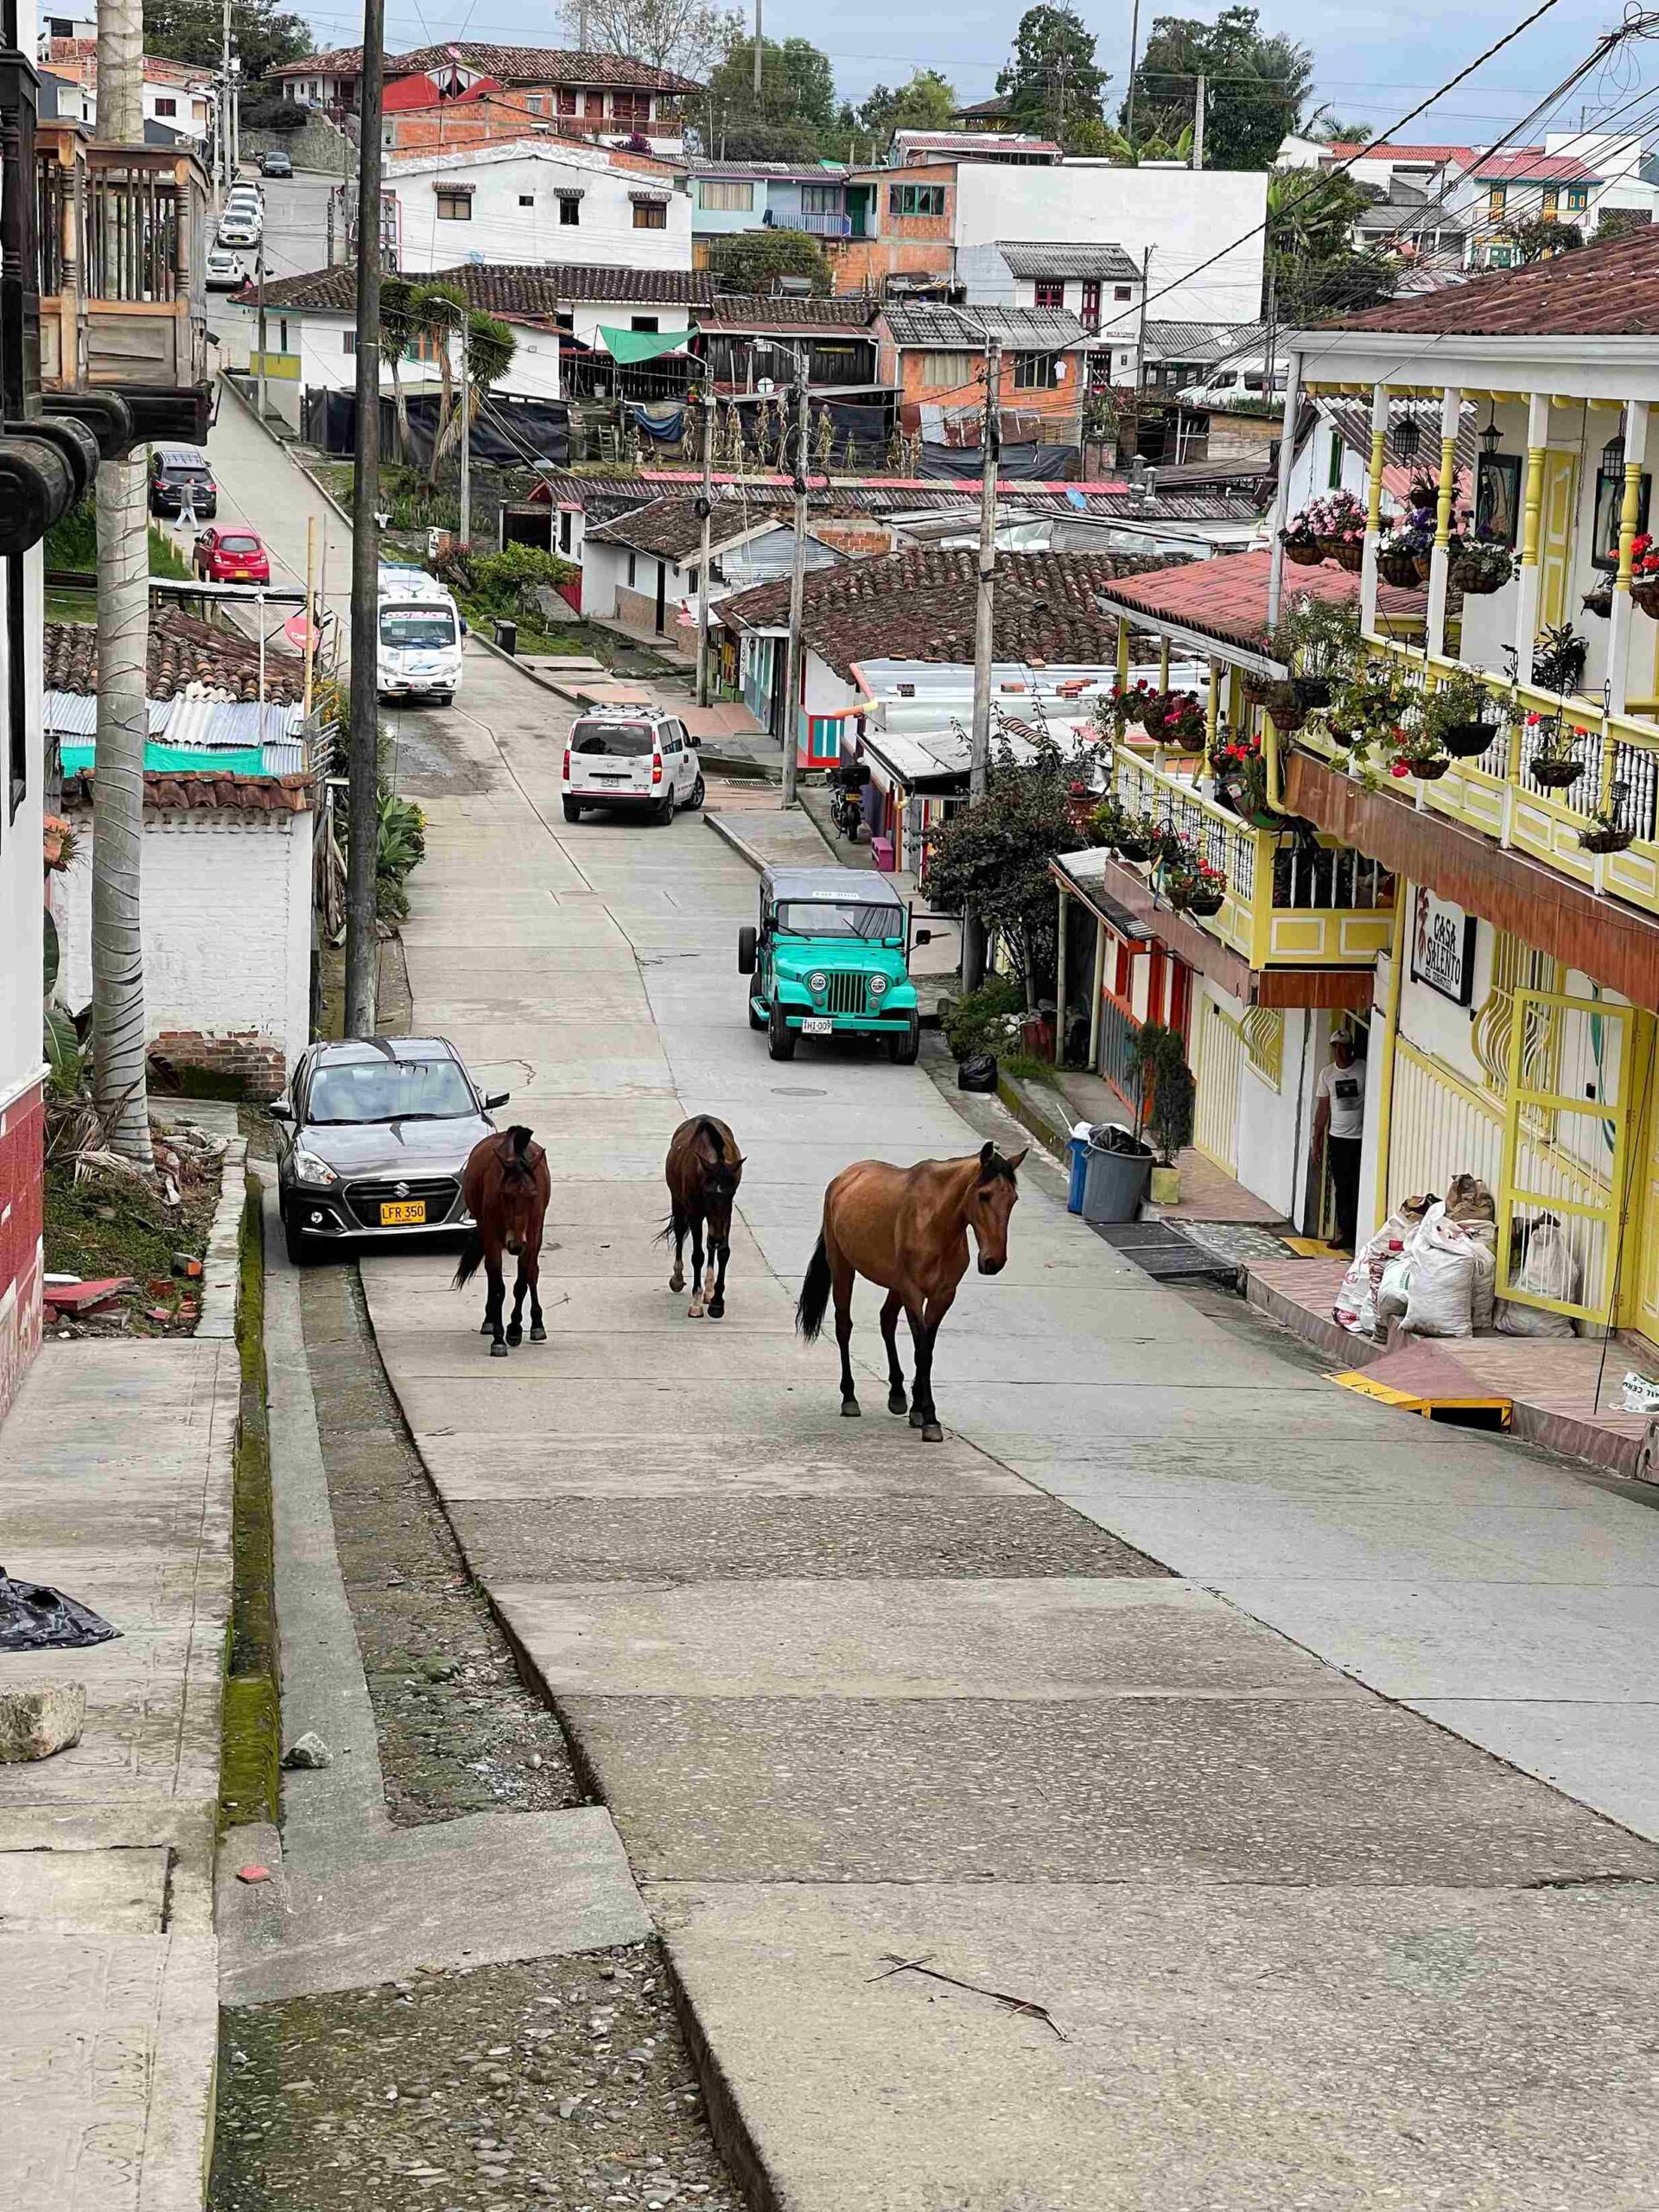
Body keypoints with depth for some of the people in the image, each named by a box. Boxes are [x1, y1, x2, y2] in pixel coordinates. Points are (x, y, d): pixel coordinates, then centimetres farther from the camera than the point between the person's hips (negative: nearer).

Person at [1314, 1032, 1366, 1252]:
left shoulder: (1365, 1070, -5)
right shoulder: (1327, 1073, 7)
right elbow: (1323, 1108, 13)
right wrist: (1317, 1140, 12)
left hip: (1362, 1137, -4)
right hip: (1338, 1138, 4)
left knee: (1359, 1190, -5)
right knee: (1342, 1189, 5)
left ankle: (1356, 1233, 0)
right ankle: (1343, 1232, 10)